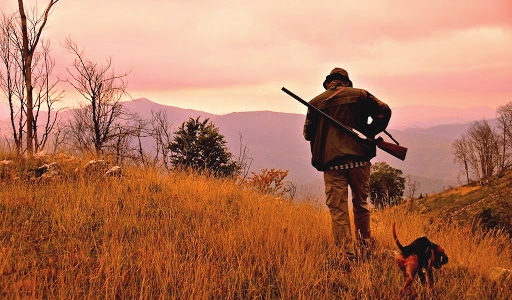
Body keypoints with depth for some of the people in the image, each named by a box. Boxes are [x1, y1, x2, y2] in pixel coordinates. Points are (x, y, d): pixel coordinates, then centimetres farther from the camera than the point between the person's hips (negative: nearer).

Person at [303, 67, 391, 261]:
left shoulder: (316, 102, 7)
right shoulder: (360, 95, 6)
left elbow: (308, 134, 12)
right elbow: (384, 111, -1)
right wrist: (370, 132, 8)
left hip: (332, 162, -1)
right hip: (359, 159, 1)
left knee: (338, 209, 3)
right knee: (361, 203, 20)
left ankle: (348, 252, -1)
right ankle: (364, 242, 33)